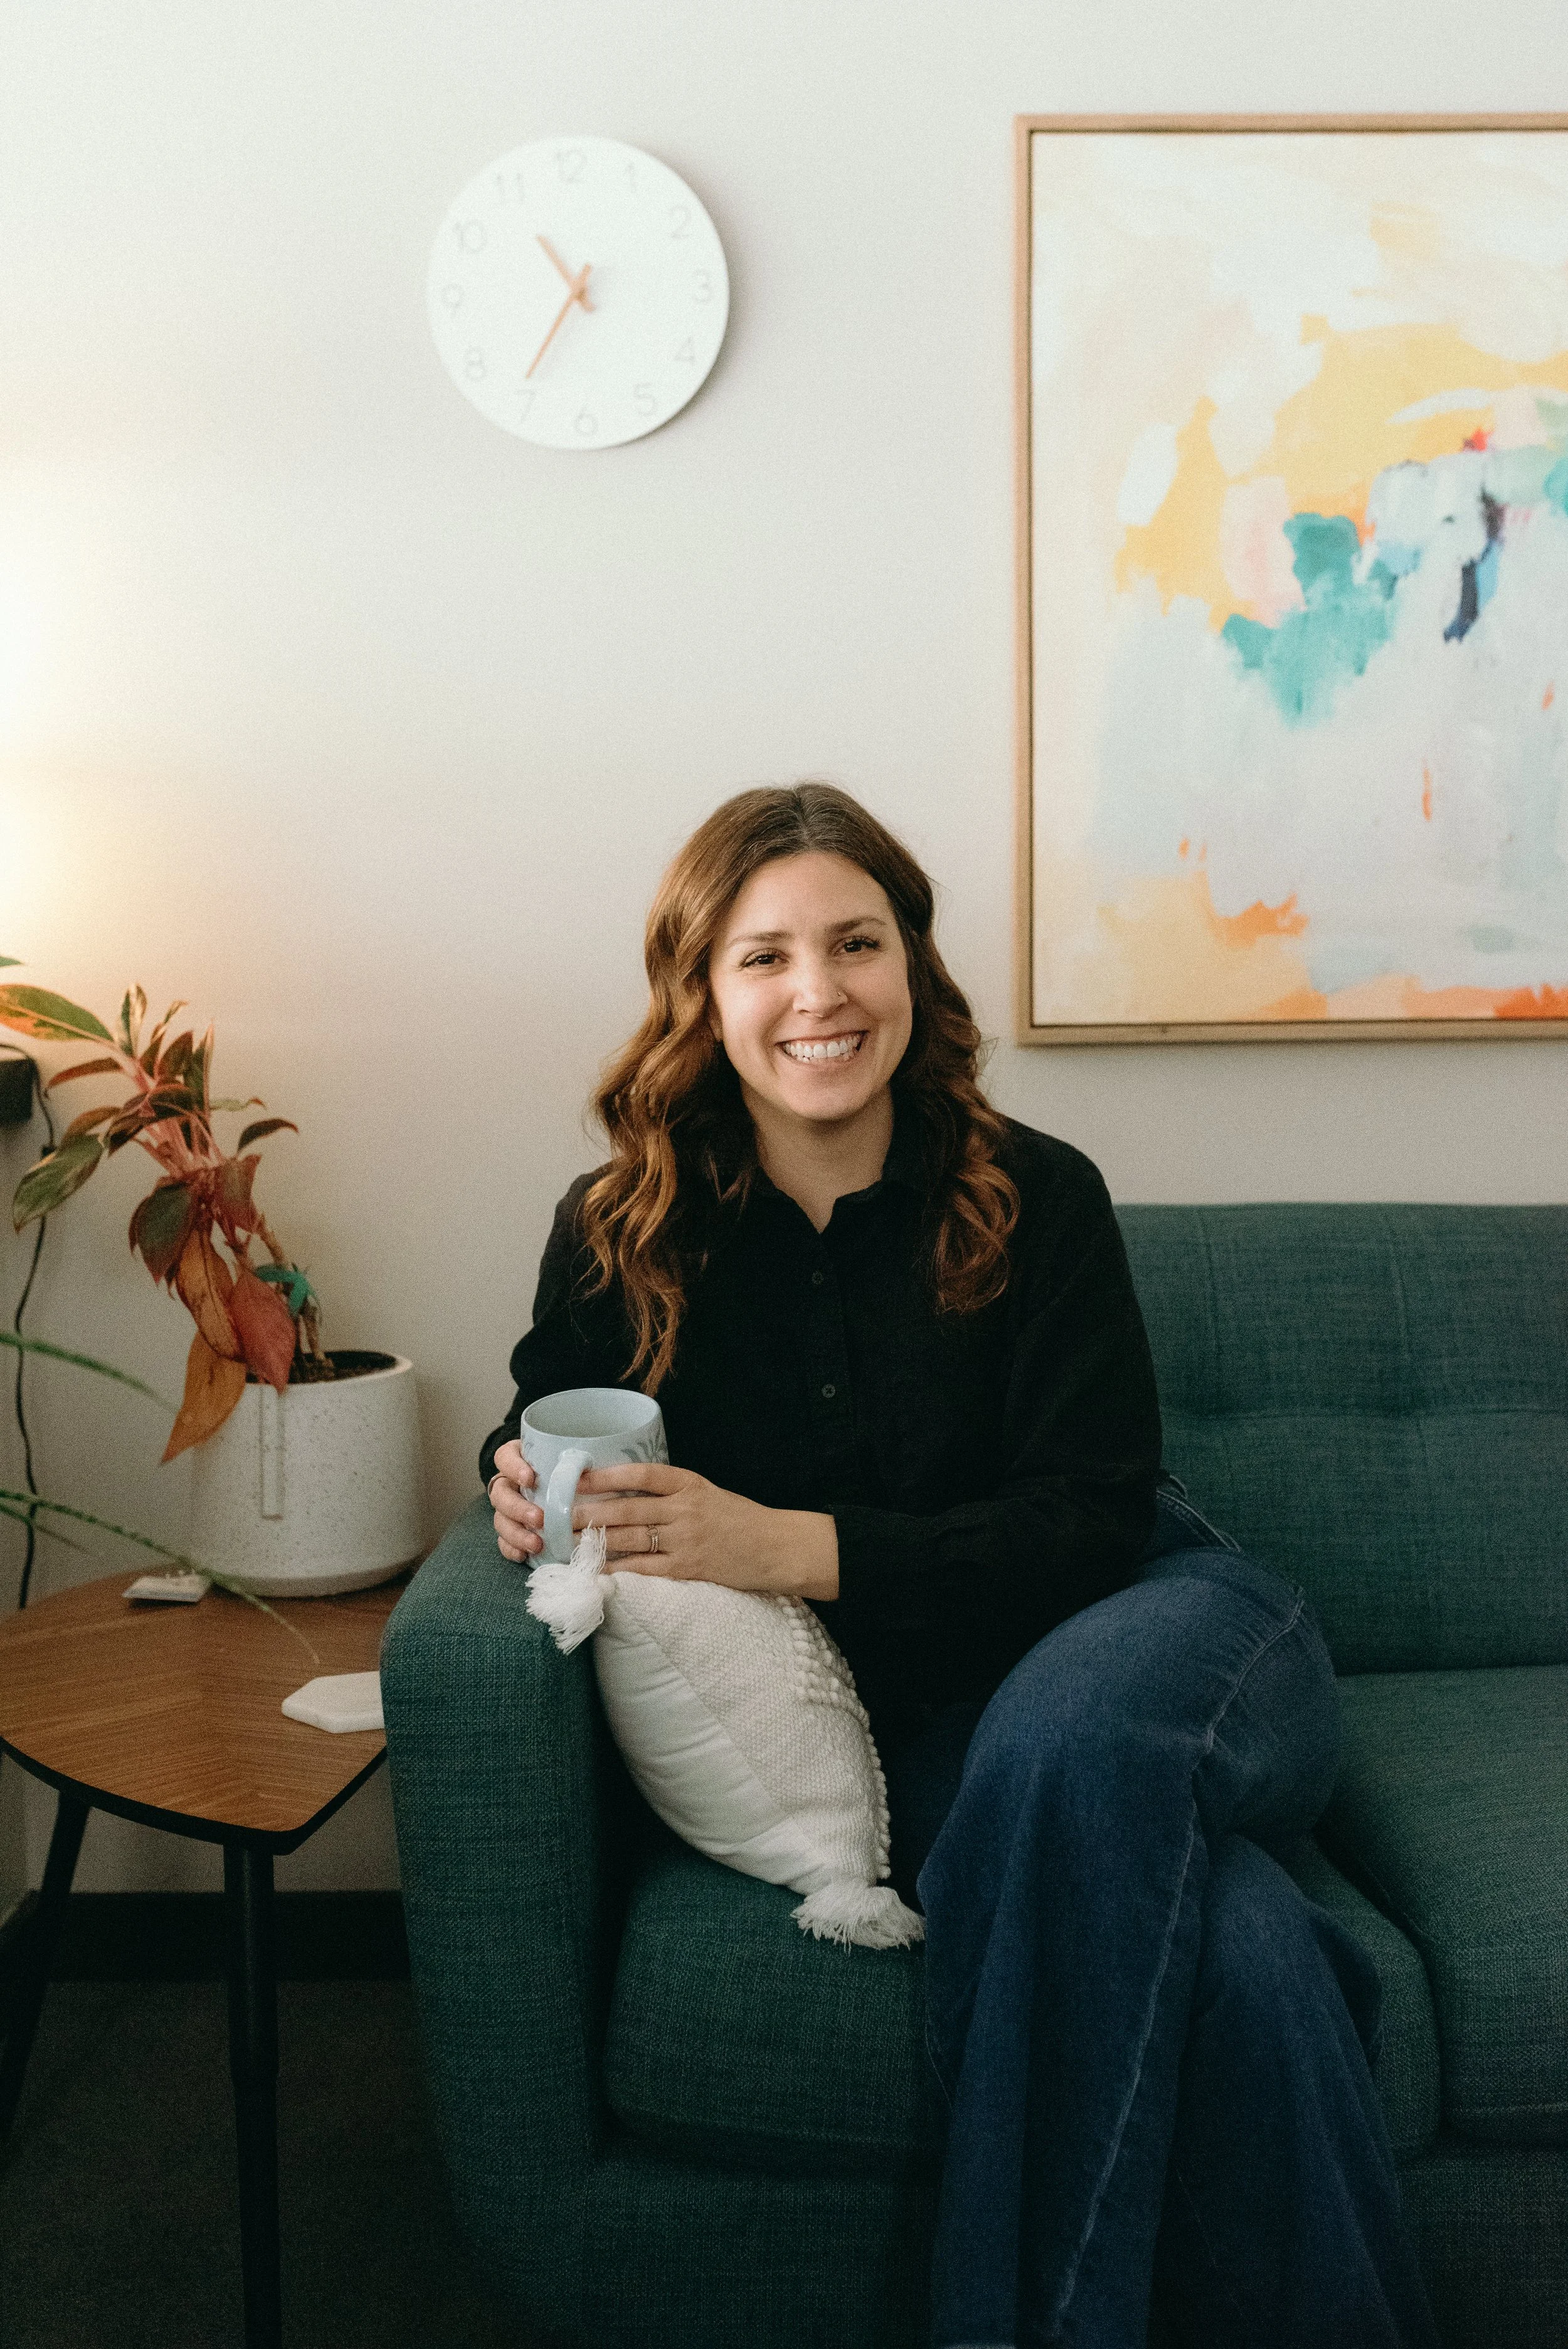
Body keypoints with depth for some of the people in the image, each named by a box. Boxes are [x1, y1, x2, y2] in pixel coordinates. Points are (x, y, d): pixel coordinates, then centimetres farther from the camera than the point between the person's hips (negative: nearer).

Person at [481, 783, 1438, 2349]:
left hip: (1143, 1629, 1)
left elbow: (1094, 1521, -11)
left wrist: (793, 1547, -24)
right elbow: (544, 1431, 15)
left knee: (1066, 1738, -39)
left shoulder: (1036, 1201, -7)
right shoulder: (621, 1237, -2)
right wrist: (530, 1489, -11)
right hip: (896, 1723, 0)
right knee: (1229, 1951, -33)